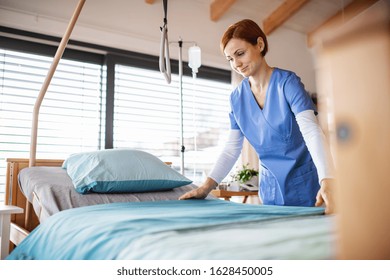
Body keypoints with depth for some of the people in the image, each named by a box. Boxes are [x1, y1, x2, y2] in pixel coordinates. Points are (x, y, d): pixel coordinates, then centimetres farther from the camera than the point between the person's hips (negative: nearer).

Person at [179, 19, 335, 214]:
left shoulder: (287, 82, -12)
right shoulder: (237, 98, 1)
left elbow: (311, 131, -25)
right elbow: (231, 149, 3)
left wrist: (327, 182, -40)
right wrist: (206, 186, -8)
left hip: (304, 184, -4)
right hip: (270, 187, 4)